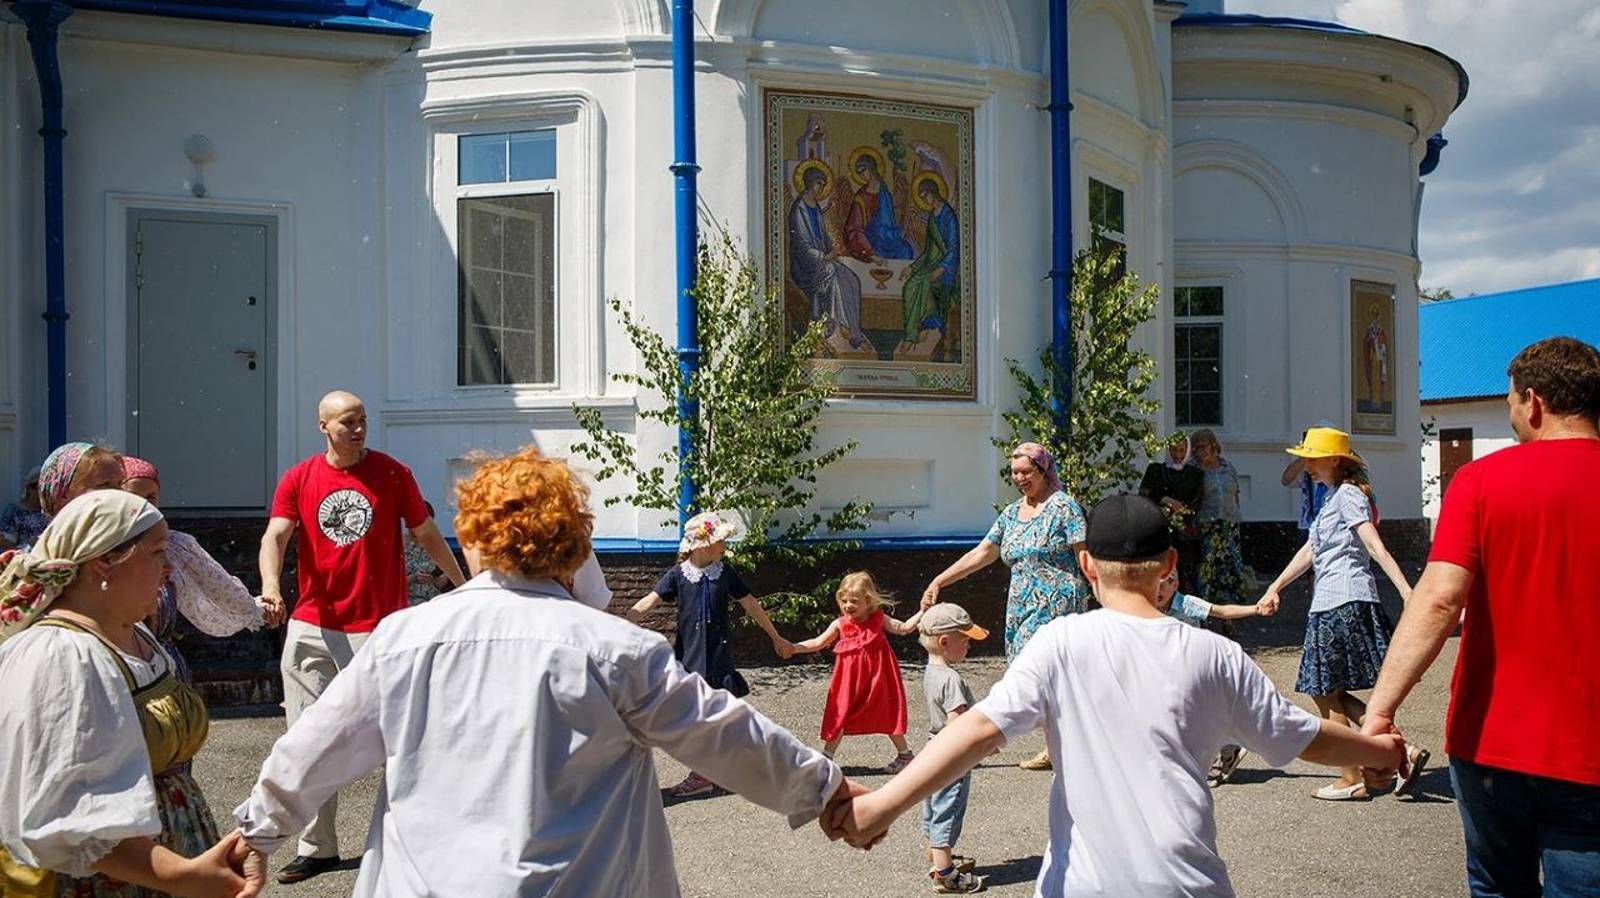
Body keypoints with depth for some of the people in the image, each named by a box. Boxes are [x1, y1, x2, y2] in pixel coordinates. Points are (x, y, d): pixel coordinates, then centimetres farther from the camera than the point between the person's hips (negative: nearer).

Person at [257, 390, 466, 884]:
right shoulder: (298, 479, 6)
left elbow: (427, 536, 9)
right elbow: (275, 535, -7)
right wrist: (270, 585, -26)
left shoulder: (393, 474, 1)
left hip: (378, 629, -3)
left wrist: (465, 586, 13)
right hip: (311, 629, 3)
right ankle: (317, 847, 19)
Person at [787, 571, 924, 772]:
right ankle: (826, 756, 14)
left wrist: (922, 612, -4)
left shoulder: (879, 619, 0)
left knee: (887, 713, 7)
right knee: (841, 716, 4)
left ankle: (904, 754, 22)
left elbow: (904, 628, 5)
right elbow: (818, 643, 1)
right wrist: (795, 648, -11)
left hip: (878, 679, -1)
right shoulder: (840, 624, 0)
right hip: (850, 680, 1)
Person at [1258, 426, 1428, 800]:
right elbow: (1310, 551, 26)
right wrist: (1275, 587, 28)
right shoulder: (1333, 499, 21)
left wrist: (1406, 590, -28)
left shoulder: (1348, 495, -9)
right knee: (1330, 694, 12)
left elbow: (1376, 547, -20)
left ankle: (1352, 780, 9)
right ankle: (1402, 751, 7)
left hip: (1342, 605, -10)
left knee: (1326, 694, 0)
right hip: (1331, 605, 10)